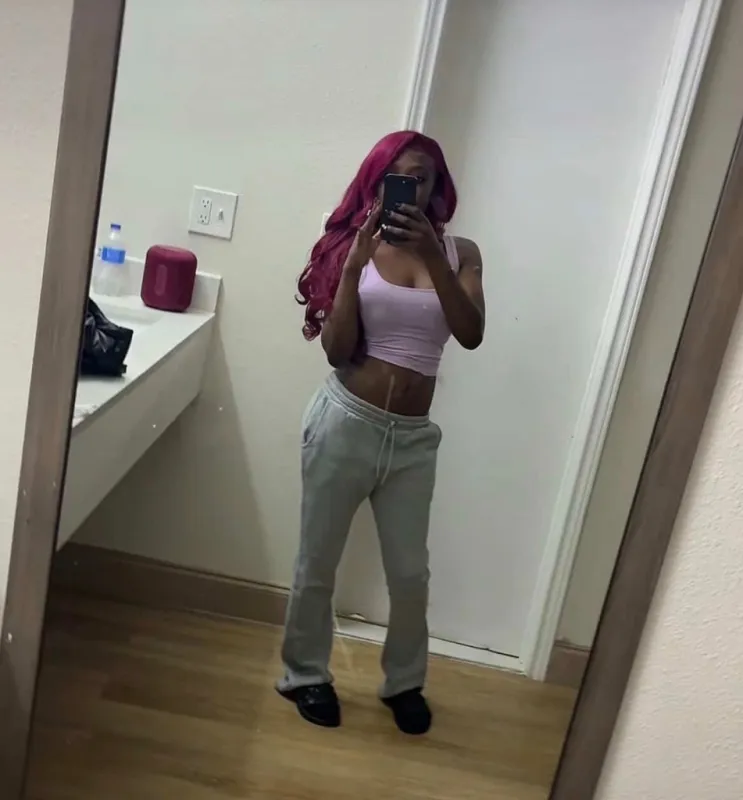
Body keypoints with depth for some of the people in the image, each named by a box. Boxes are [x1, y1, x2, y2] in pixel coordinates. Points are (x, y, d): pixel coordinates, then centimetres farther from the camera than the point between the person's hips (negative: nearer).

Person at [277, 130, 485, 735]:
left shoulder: (460, 253, 2)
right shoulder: (354, 244, -2)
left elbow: (472, 335, -15)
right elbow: (336, 350, -10)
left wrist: (432, 255, -24)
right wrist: (355, 264, -20)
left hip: (413, 437, 2)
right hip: (346, 422, -1)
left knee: (411, 572, 12)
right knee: (318, 561, 11)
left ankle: (404, 682, 36)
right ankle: (306, 674, 34)